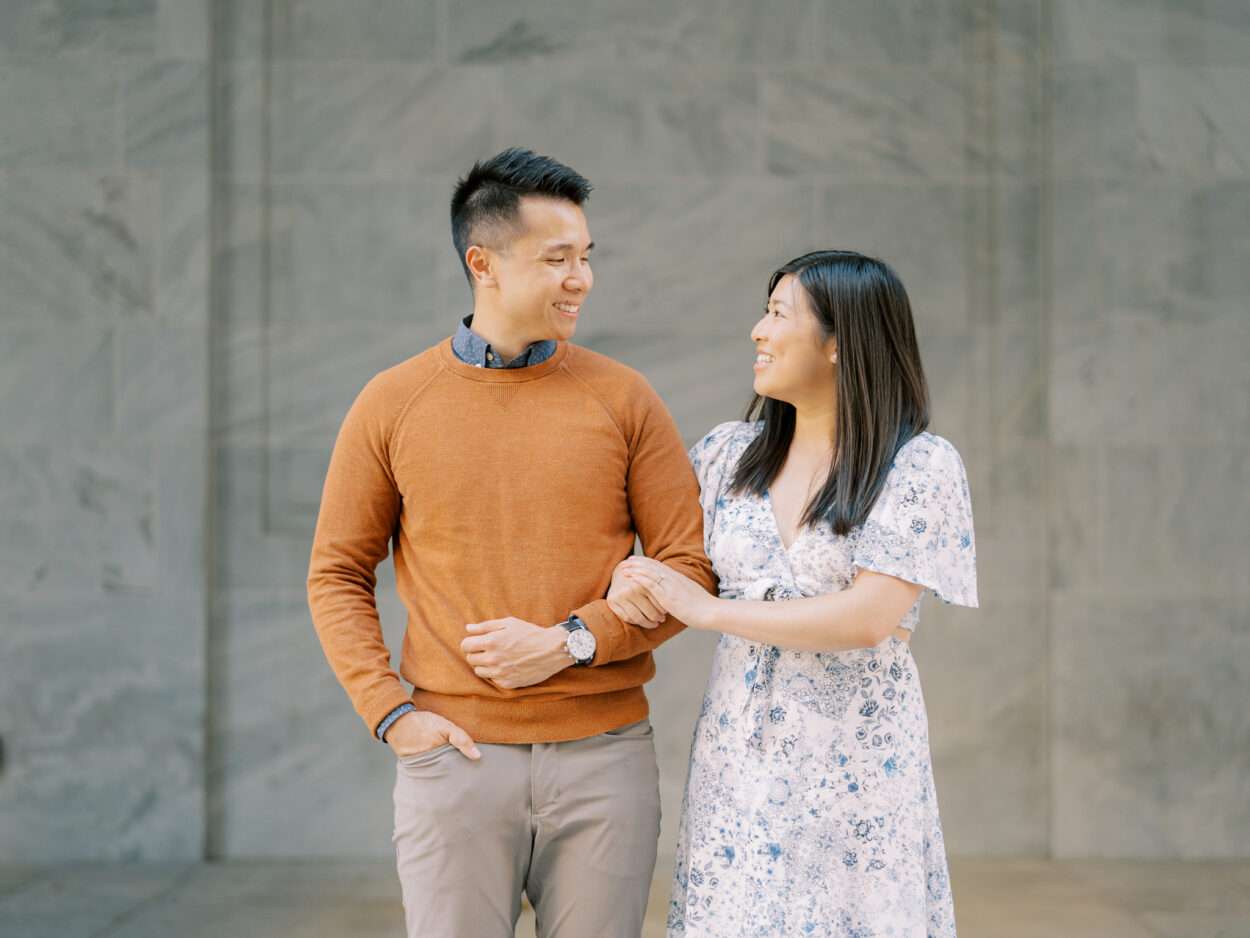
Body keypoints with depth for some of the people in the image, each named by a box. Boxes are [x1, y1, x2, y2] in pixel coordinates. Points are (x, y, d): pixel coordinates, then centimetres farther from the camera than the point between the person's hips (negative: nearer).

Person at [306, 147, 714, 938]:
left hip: (604, 755, 1)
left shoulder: (623, 398, 3)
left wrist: (570, 642, -11)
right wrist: (390, 711, -4)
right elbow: (338, 577, 8)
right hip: (456, 756, 0)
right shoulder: (393, 405, 3)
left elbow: (692, 565, 2)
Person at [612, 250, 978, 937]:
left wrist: (708, 611, -13)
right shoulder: (730, 454, 7)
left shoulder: (921, 466, -8)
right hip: (738, 758, 4)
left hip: (857, 768, -4)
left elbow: (867, 619, -17)